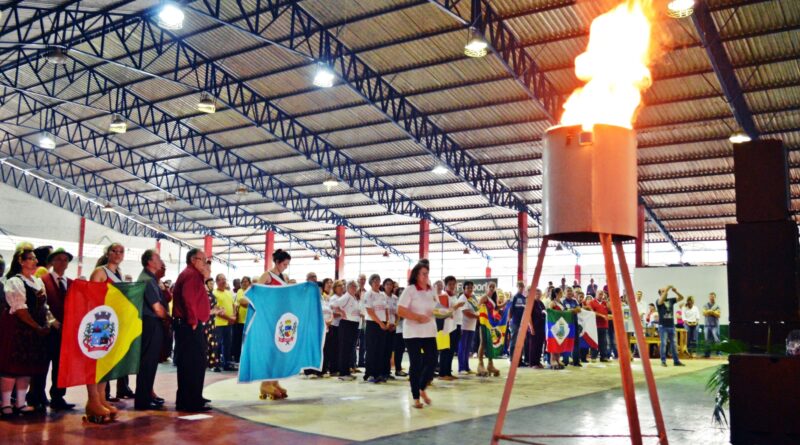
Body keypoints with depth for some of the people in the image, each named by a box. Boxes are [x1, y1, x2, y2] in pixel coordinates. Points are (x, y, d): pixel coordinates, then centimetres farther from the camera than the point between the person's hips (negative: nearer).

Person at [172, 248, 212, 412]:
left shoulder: (193, 275, 21)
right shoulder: (191, 274, -12)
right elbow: (188, 298, -25)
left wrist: (205, 276, 12)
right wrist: (193, 321, -20)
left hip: (190, 325, 11)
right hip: (190, 326, -11)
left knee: (191, 363, 15)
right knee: (193, 363, -9)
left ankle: (192, 399, 22)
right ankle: (191, 402, -6)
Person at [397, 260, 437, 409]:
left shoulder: (431, 291, 9)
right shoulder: (410, 290, -8)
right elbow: (400, 310, -14)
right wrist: (418, 317, -22)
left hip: (429, 331, 5)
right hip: (413, 332, -5)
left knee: (432, 361, 1)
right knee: (416, 364, -1)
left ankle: (422, 388, 27)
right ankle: (416, 398, 10)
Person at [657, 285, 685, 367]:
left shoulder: (671, 300, 9)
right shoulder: (659, 302, -4)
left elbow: (681, 298, 5)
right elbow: (661, 300, -27)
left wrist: (675, 291, -11)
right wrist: (666, 289, -26)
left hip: (671, 326, 4)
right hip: (663, 326, -4)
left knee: (673, 344, 8)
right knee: (663, 344, -3)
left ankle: (676, 361, 14)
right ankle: (663, 361, 2)